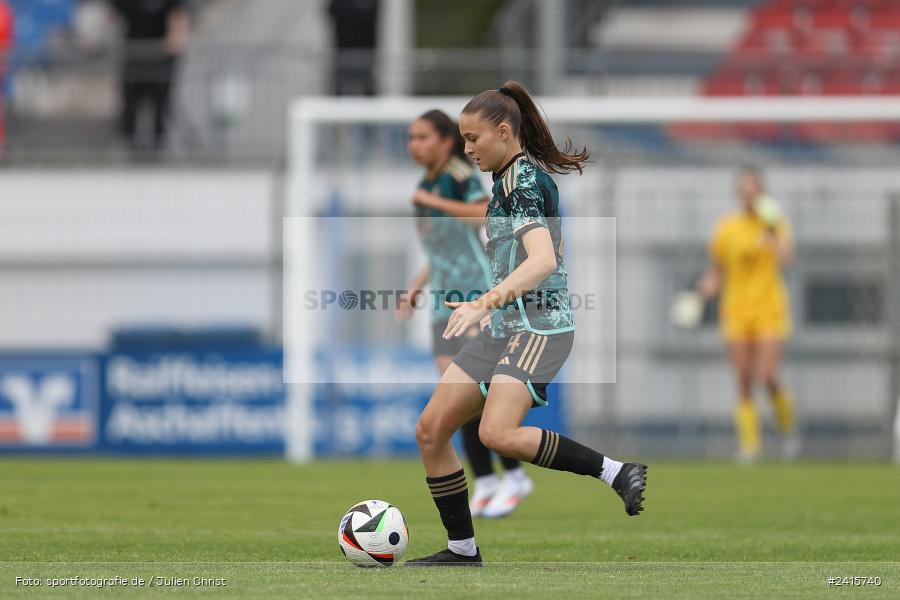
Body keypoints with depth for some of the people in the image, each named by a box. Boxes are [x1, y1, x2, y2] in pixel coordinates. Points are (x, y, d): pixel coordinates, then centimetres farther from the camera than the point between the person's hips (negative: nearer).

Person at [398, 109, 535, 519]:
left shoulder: (459, 174, -8)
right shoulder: (428, 185, 17)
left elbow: (483, 215, -27)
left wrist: (433, 202, -21)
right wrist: (415, 289, 16)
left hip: (477, 292, -8)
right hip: (445, 298, 8)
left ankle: (514, 477, -4)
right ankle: (484, 484, 4)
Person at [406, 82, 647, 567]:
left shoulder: (525, 182, -14)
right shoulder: (511, 177, 16)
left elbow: (543, 260, -29)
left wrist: (485, 302, -38)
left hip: (538, 327, -10)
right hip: (503, 328, 10)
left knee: (497, 433, -29)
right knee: (431, 430, 4)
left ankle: (616, 472, -19)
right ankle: (462, 550, 11)